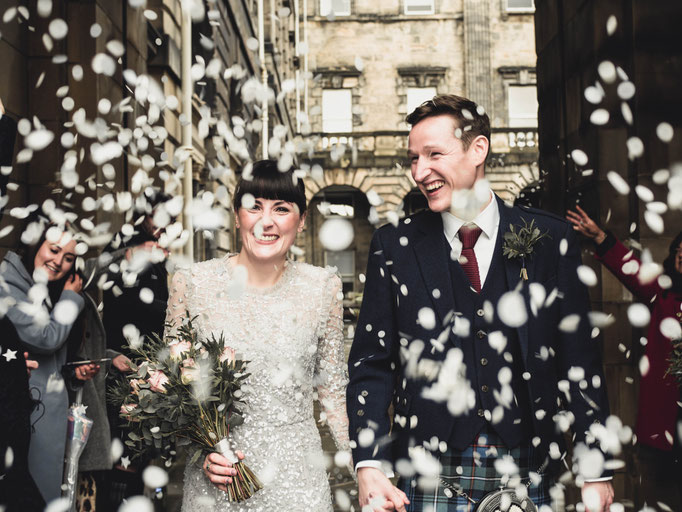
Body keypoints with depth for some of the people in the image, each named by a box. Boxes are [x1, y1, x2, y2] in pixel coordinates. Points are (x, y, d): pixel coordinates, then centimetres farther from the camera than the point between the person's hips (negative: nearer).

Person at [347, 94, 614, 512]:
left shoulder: (550, 239, 1)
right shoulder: (394, 246, 1)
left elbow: (580, 359, 3)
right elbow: (372, 363, 1)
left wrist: (596, 470, 2)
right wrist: (370, 467, -10)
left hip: (525, 476, 1)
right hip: (430, 477, 0)